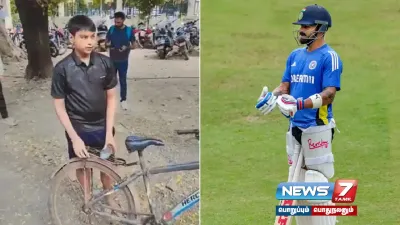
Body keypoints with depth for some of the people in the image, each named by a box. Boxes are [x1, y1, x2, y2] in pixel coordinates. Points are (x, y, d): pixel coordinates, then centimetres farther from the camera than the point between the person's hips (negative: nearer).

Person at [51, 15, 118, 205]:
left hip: (102, 127, 2)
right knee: (82, 165, 16)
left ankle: (109, 196, 41)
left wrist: (109, 132, -9)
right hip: (78, 129, -1)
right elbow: (59, 106, -10)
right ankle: (87, 196, 42)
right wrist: (75, 138, -16)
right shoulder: (62, 69, -16)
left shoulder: (105, 63, -10)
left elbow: (111, 98, -4)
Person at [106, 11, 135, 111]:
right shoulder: (111, 29, -1)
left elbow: (133, 44, -1)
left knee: (123, 80, 5)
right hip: (112, 59, 2)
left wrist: (127, 47, -22)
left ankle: (123, 100, 15)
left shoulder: (129, 30, -7)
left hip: (123, 60, -2)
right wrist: (108, 44, -16)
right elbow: (107, 40, 8)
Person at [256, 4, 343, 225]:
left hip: (317, 128, -8)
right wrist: (272, 96, -8)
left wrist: (300, 104, -33)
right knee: (297, 185, 15)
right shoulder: (295, 55, 12)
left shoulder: (329, 57, -10)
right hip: (295, 127, 8)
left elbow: (329, 94, -18)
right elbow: (285, 86, 14)